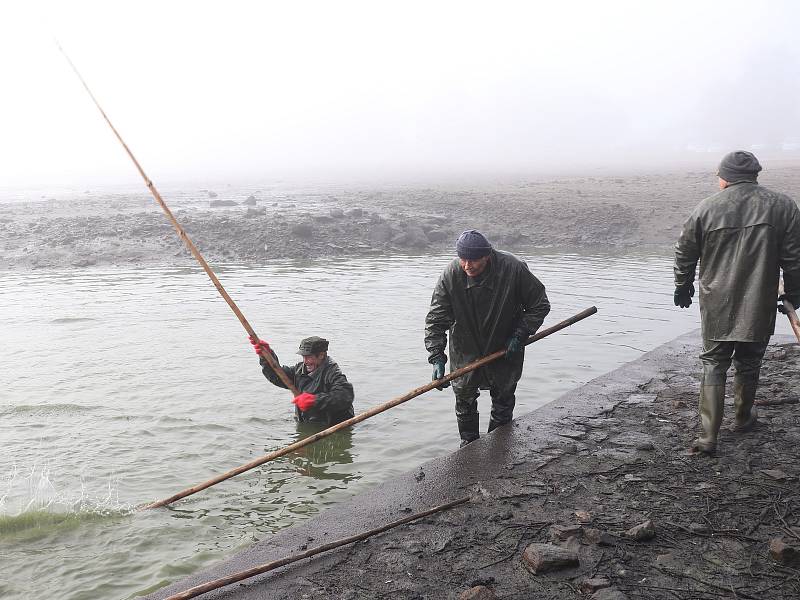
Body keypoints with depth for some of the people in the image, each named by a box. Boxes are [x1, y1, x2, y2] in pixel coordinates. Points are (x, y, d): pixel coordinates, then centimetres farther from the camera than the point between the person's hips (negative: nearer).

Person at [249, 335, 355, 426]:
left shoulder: (332, 373, -15)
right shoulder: (300, 369, 11)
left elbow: (346, 396, -29)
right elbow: (277, 377, 15)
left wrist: (314, 400, -33)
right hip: (305, 426, 7)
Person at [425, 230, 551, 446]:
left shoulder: (513, 269, -27)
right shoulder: (451, 275, -23)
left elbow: (539, 305, -11)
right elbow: (436, 320, -19)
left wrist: (520, 335, -18)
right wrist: (436, 358, -29)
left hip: (505, 349, -1)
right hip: (466, 349, 1)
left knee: (503, 399, 13)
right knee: (464, 397, 10)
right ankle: (469, 446, 31)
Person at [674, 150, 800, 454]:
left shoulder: (706, 208, -4)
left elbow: (684, 254, 5)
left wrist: (683, 288, 20)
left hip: (716, 307, 0)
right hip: (759, 307, 1)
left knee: (713, 366, 7)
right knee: (748, 364, 18)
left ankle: (709, 435, 0)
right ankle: (743, 418, 37)